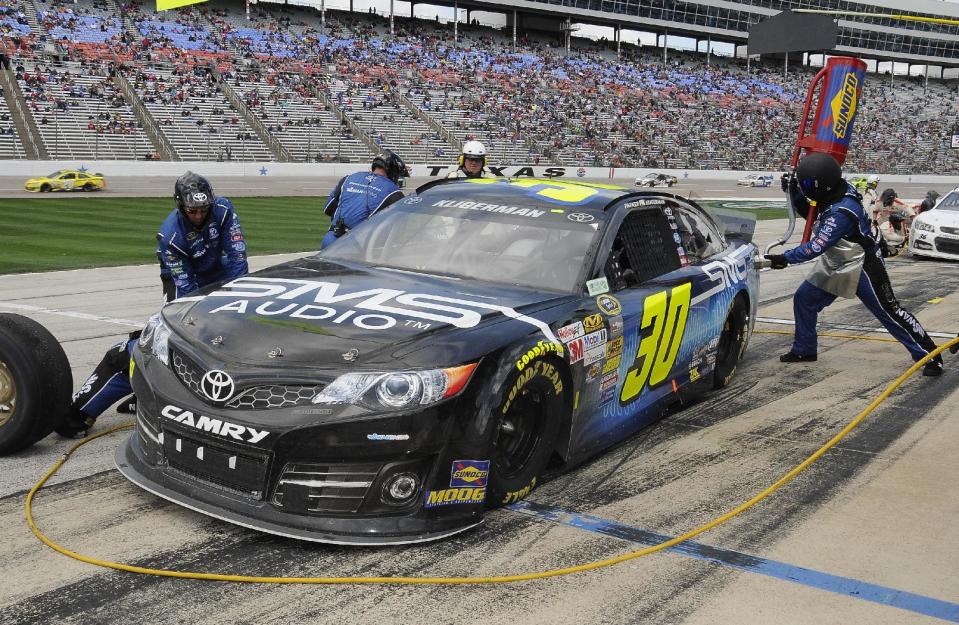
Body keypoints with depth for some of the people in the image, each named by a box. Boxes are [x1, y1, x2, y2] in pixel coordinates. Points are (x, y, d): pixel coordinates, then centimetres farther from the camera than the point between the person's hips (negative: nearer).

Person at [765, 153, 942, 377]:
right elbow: (810, 213, 12)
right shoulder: (833, 193, -7)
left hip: (862, 269, -9)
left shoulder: (842, 212, -33)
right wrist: (794, 194, -3)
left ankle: (929, 355, 6)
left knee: (889, 312, -4)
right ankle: (803, 350, 22)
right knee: (803, 299, 8)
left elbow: (816, 247, -30)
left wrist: (786, 258, -19)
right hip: (833, 266, 9)